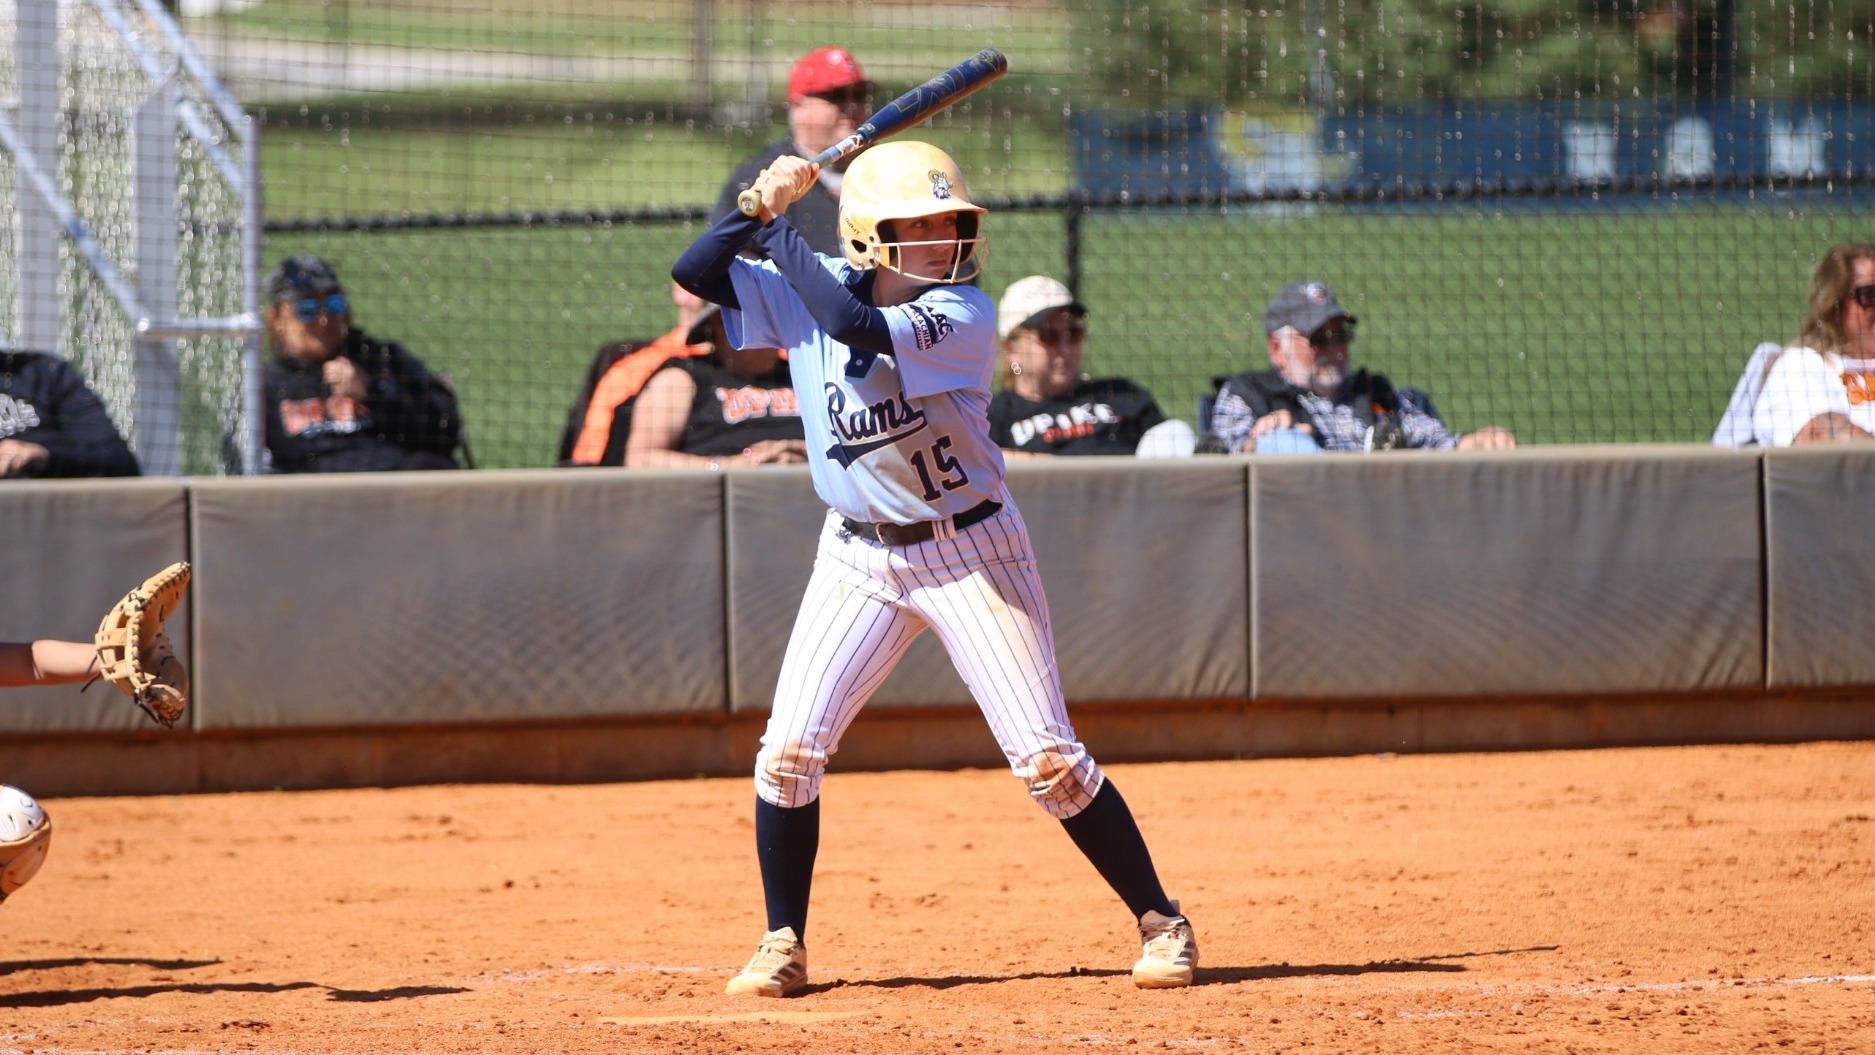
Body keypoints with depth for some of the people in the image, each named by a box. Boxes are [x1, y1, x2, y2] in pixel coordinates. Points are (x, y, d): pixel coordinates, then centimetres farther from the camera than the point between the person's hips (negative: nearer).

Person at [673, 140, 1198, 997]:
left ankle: (1160, 921, 7)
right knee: (788, 752, -5)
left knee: (1048, 759, -6)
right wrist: (762, 208, -17)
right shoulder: (807, 292, -3)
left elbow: (856, 326, -34)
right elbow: (694, 273, -4)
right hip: (859, 556, 4)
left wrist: (780, 231, -24)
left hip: (971, 553, -4)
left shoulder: (964, 317, -19)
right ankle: (782, 946, 10)